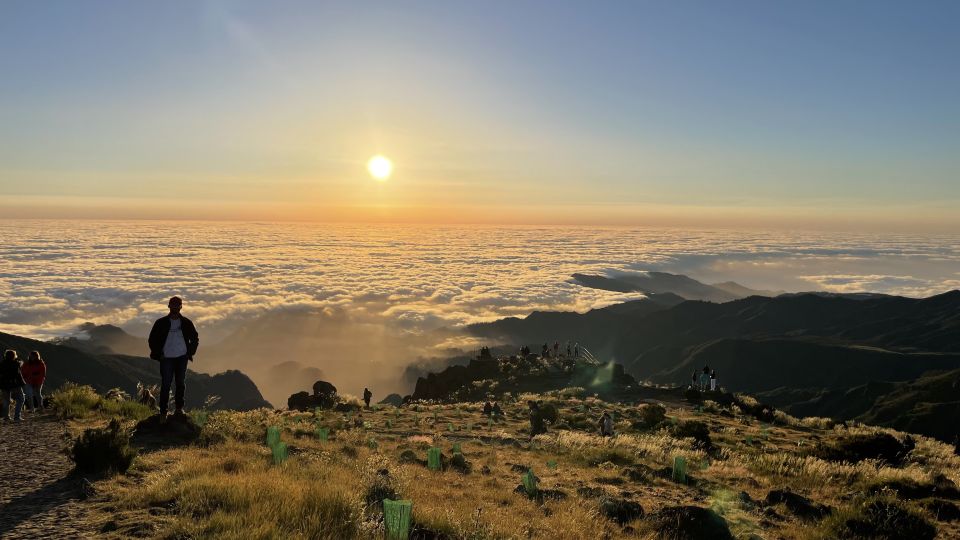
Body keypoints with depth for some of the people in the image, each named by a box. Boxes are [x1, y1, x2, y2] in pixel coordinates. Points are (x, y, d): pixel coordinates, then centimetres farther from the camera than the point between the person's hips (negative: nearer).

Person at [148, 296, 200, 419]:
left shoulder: (186, 323, 2)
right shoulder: (161, 323, -2)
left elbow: (195, 338, 14)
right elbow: (152, 340, 6)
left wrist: (190, 353, 6)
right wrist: (158, 354, -1)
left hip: (182, 358, 2)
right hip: (166, 358, -2)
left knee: (180, 383, 9)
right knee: (165, 385, -3)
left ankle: (179, 408, 21)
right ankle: (163, 411, 4)